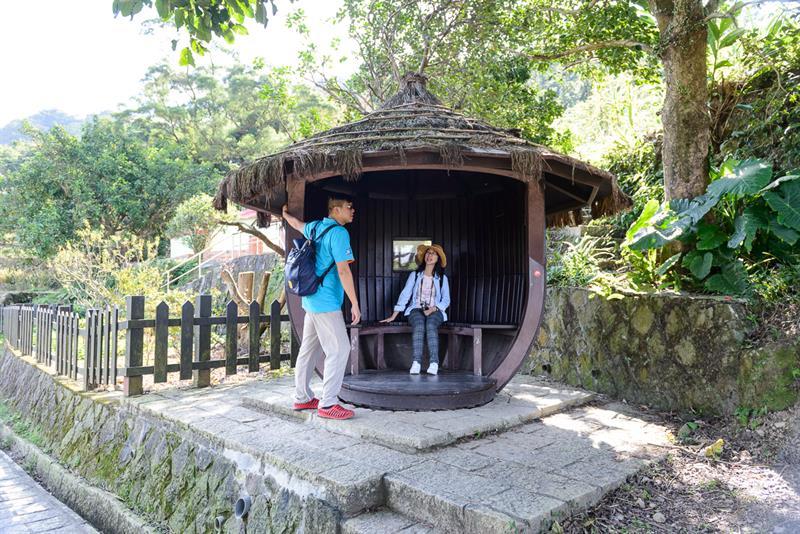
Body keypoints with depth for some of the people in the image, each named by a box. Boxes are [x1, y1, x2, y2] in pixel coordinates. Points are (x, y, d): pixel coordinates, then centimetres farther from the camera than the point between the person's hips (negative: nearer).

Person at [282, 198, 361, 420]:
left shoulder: (316, 227, 12)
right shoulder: (339, 233, -14)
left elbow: (297, 224, 32)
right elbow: (343, 270, -18)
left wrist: (285, 214, 55)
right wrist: (355, 303, -15)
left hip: (312, 300, 10)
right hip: (327, 301, -10)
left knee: (309, 349, 14)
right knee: (339, 350, -7)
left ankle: (302, 398, 23)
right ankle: (328, 404, -5)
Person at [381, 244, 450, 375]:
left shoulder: (442, 278, 11)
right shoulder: (415, 275, 10)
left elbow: (446, 300, 7)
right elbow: (405, 295, 4)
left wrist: (433, 309, -13)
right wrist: (393, 316, -4)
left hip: (434, 311, 0)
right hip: (416, 309, 0)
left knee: (431, 325, -35)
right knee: (419, 326, -35)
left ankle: (434, 363, -43)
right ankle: (416, 363, -41)